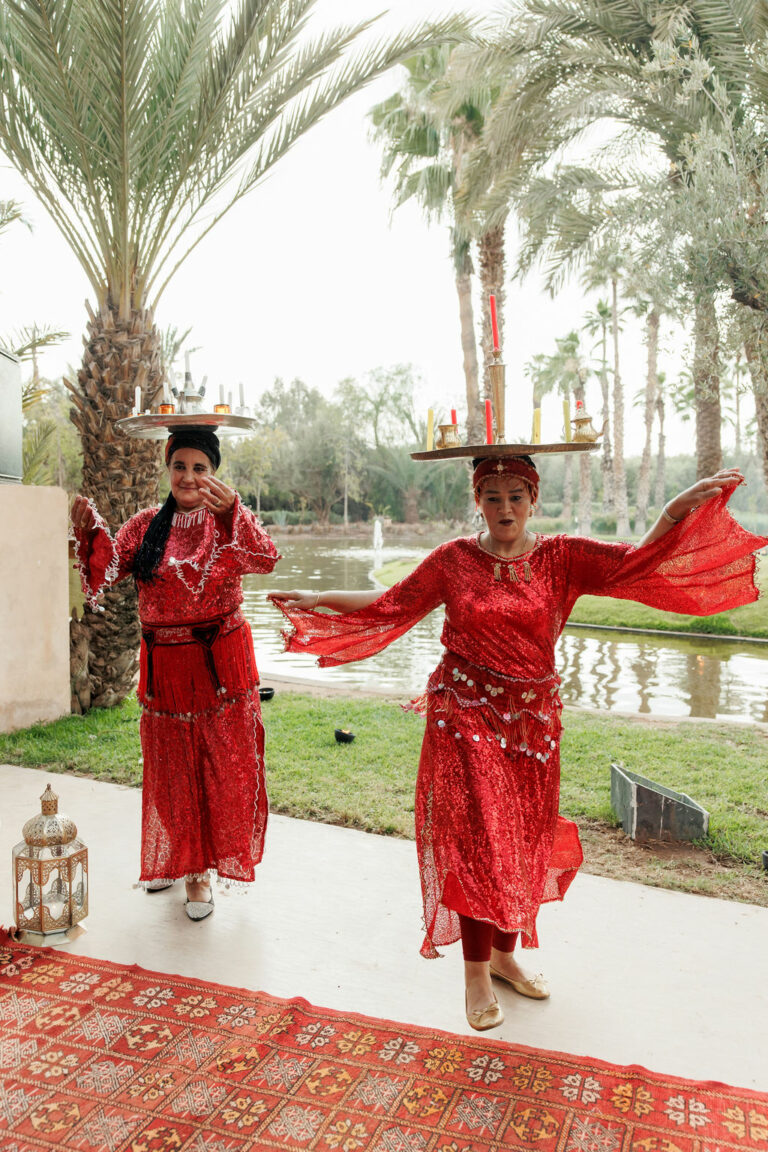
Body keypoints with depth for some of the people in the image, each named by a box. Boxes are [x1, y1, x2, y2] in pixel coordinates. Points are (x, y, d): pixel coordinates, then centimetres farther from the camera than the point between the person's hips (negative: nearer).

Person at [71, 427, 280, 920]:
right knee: (170, 767, 14)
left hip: (221, 665, -3)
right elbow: (109, 568, -8)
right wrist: (91, 532, -28)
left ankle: (203, 871, 22)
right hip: (164, 667, 3)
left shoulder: (228, 522, -5)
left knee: (222, 766, 4)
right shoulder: (146, 525, 5)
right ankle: (175, 859, 37)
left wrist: (231, 511, -44)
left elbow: (266, 558, -26)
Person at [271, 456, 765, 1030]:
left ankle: (505, 953, 35)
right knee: (478, 842, -2)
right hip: (467, 714, -2)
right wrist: (319, 600, 1)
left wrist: (681, 507, -25)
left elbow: (637, 562, -12)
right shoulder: (453, 560, -1)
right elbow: (389, 606, 4)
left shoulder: (562, 557, -1)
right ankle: (476, 972, 16)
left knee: (522, 843, 13)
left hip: (532, 718, 2)